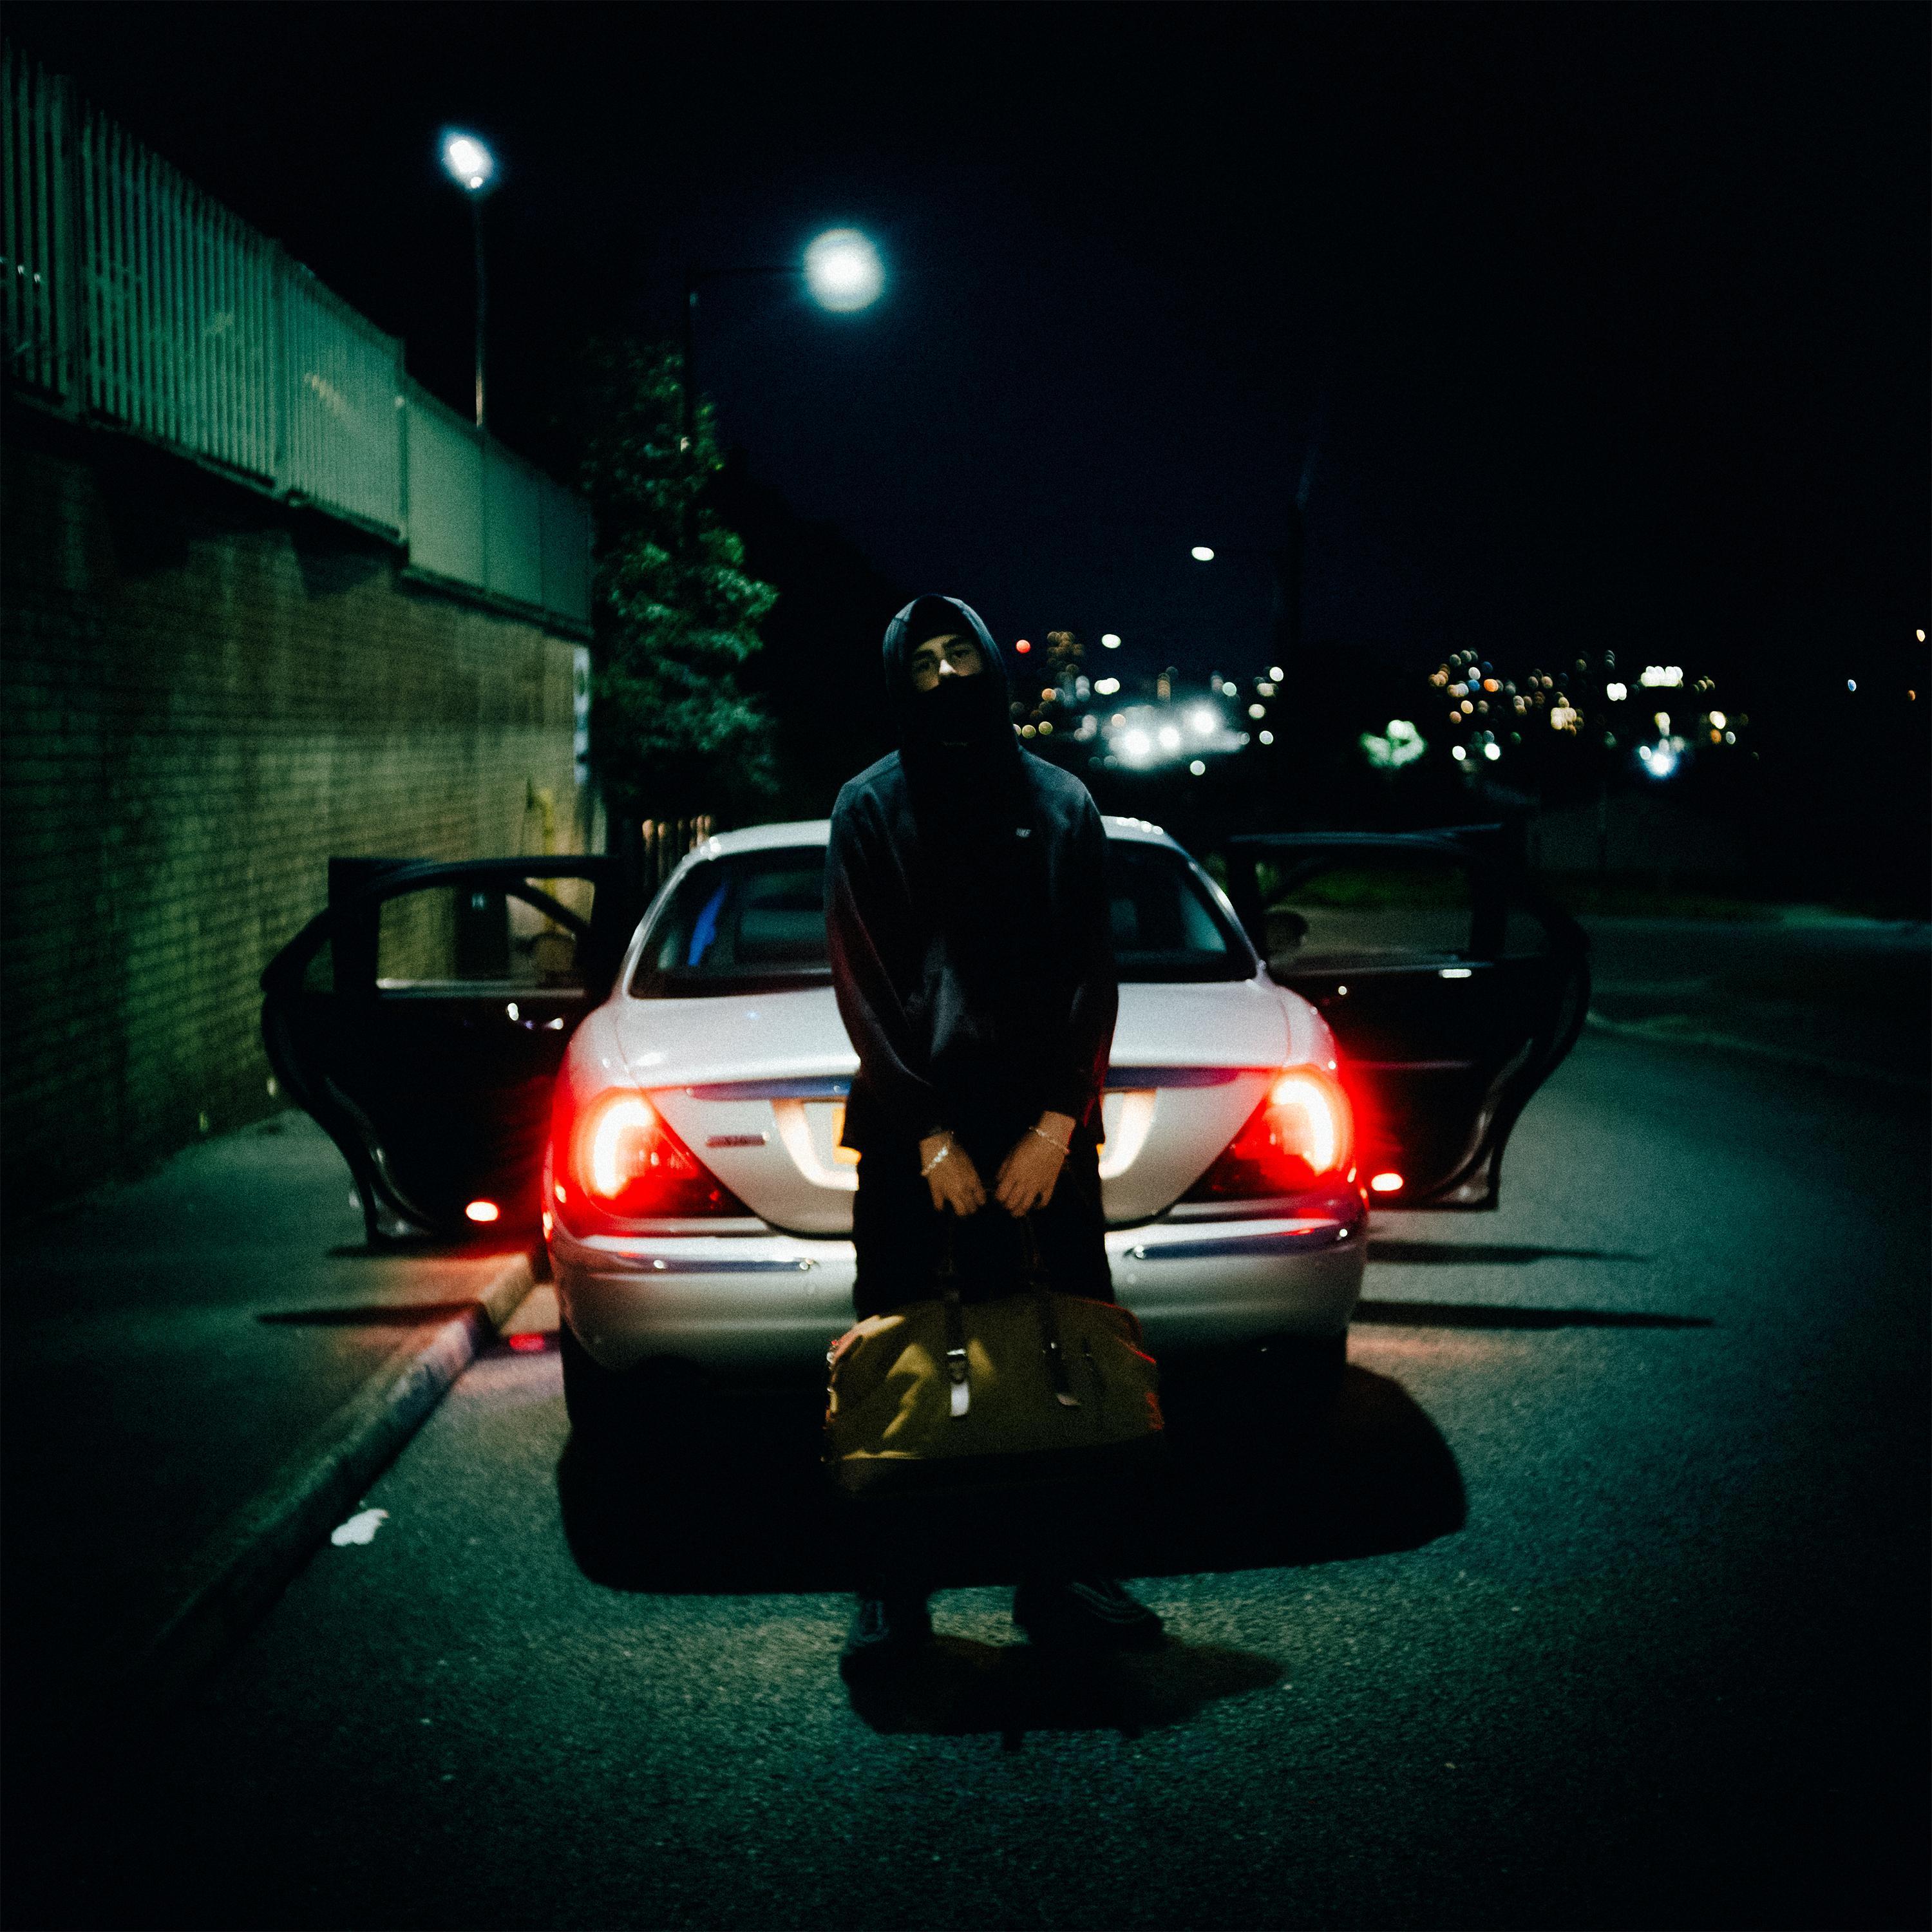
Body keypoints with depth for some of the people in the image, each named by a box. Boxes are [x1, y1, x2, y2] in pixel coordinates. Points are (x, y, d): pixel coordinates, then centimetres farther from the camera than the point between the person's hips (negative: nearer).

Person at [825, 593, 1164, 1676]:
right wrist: (930, 1136, -6)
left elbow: (1093, 977, 6)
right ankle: (892, 1595, 9)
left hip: (1043, 1127, 2)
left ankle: (1059, 1577, 13)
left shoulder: (1062, 805, 9)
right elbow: (866, 987, 0)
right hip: (912, 1128, -1)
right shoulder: (871, 809, 5)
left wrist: (1056, 1125, -4)